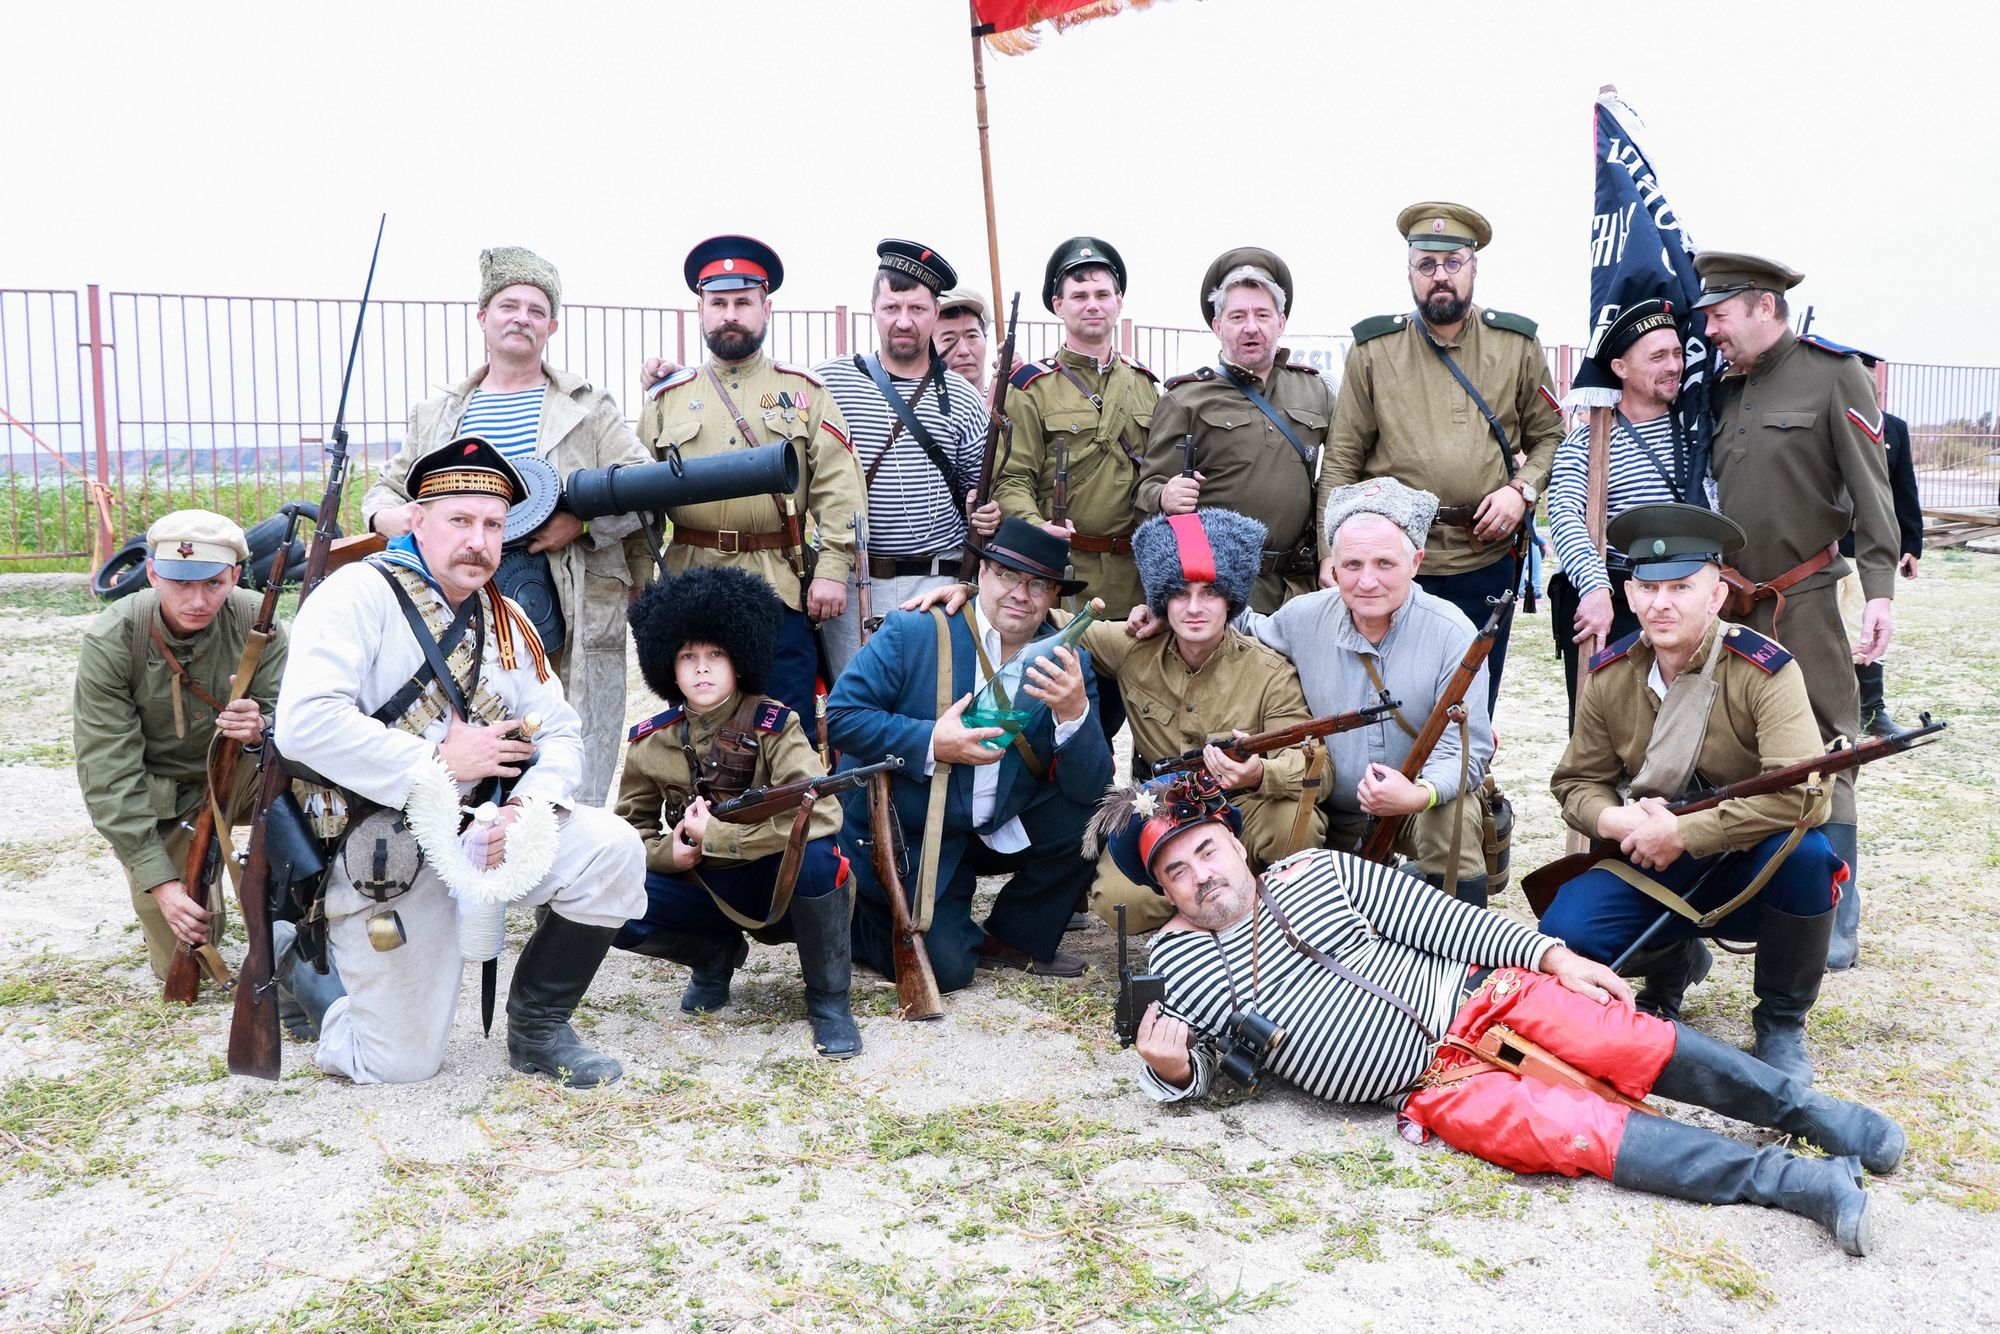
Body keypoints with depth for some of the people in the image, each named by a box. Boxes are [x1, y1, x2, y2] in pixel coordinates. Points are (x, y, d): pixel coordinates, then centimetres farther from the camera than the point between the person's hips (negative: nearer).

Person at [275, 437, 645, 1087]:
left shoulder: (506, 621, 9)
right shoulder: (360, 594, -13)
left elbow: (559, 733, 7)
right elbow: (304, 724, -26)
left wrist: (530, 805, -15)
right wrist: (439, 763, -21)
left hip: (474, 837, 6)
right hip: (376, 855, -5)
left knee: (612, 851, -19)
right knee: (403, 1065, -1)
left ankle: (537, 1029, 2)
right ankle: (304, 962, 30)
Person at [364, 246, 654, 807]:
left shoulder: (590, 409, 11)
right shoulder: (435, 415, 19)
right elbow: (382, 493, 22)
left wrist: (582, 520, -14)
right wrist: (398, 517, -2)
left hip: (570, 634, -2)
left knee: (573, 797, -3)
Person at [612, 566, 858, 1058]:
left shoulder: (774, 727, -14)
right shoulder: (650, 741, -1)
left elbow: (820, 814, -28)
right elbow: (631, 825, 10)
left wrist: (716, 836, -26)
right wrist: (668, 851, -14)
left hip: (774, 888, -4)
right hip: (703, 890, 4)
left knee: (815, 854, -38)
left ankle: (828, 999, -12)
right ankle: (716, 953, 9)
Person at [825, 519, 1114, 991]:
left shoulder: (1067, 663, -6)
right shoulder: (912, 633, -13)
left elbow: (1090, 788, -13)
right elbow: (841, 715, -17)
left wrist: (1073, 713, -32)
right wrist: (931, 744, -28)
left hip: (1003, 830, 4)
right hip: (906, 838, -4)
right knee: (944, 968, -13)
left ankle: (1012, 938, 6)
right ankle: (853, 917, 18)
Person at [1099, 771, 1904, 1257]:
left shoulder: (1319, 870, 5)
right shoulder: (1177, 959, 4)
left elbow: (1438, 920, 5)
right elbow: (1195, 1072, 8)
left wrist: (1549, 954, -3)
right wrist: (1174, 1071, -17)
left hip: (1472, 999, 2)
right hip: (1433, 1085, -2)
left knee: (1641, 1049, -14)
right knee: (1580, 1132, -20)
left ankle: (1803, 1109, 4)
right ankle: (1794, 1181, -19)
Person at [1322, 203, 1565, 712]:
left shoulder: (1516, 344, 6)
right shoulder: (1373, 349, 2)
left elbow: (1550, 436, 13)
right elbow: (1341, 461, 1)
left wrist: (1522, 490, -7)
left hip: (1488, 564, 2)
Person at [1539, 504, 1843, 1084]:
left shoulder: (1765, 671, -18)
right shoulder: (1609, 676, -4)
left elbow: (1801, 796, -30)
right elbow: (1577, 781, 6)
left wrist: (1682, 831, -28)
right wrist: (1615, 820, -19)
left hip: (1749, 867, -2)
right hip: (1654, 868, 3)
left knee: (1806, 853, -37)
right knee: (1563, 934, -24)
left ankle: (1781, 1023, -9)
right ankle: (1674, 962, 14)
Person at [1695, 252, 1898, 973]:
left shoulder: (1833, 373, -4)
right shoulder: (1725, 389, 14)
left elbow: (1871, 488, -9)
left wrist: (1879, 588, -18)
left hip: (1804, 602, -6)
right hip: (1727, 601, 6)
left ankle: (1835, 926, 5)